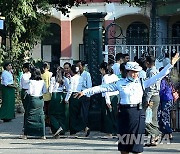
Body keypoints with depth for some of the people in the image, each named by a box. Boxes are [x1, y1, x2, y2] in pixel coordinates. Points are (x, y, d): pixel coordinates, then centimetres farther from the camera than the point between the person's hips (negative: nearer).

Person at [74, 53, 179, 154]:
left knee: (137, 141, 1)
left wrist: (171, 65, 2)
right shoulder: (120, 83, 5)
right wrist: (85, 92, 1)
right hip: (125, 113, 0)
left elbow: (158, 76, 8)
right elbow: (103, 88, 4)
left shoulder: (142, 83, 8)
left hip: (138, 113, 0)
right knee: (124, 141, 6)